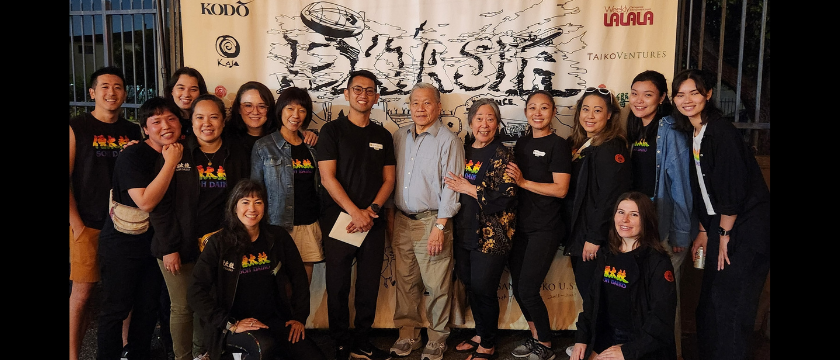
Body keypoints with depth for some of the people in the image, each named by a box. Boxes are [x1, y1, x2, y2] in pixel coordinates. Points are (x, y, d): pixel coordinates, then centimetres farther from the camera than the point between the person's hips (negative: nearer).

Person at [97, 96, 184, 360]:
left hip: (156, 243, 6)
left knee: (148, 307, 15)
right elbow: (145, 202, -28)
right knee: (116, 309, 2)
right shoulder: (132, 156, -17)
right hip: (122, 244, -6)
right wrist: (170, 163, -26)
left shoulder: (180, 154, 2)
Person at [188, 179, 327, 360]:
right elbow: (196, 291, -9)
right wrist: (230, 324, -15)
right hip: (234, 325, -4)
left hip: (275, 319, 4)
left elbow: (298, 278, 11)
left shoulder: (278, 237, 3)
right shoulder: (219, 242, -6)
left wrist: (299, 317, 4)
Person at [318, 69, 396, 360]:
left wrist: (371, 210, -7)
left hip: (372, 222, 3)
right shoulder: (332, 130, 1)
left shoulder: (383, 136, 13)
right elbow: (328, 177, -7)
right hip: (338, 219, -3)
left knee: (369, 285, 7)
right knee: (338, 286, 4)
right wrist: (355, 212, -13)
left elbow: (388, 180, 9)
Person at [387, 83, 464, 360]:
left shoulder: (448, 141, -7)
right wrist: (390, 213, 11)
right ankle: (408, 334, 25)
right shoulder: (400, 137, 9)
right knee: (405, 282, 12)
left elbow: (451, 188, -11)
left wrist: (440, 227, -15)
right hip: (402, 221, 5)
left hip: (432, 221, -5)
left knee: (436, 286, 2)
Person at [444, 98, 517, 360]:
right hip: (465, 231, 6)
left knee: (483, 289, 1)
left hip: (491, 235, -6)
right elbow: (454, 186, 20)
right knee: (470, 286, 14)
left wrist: (470, 189, -16)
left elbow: (504, 199, -17)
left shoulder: (502, 155, -9)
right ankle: (480, 335, 35)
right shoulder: (464, 151, 8)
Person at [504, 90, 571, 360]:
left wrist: (523, 182, -18)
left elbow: (560, 189, -16)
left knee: (528, 290, -5)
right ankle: (536, 337, 30)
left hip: (545, 228, -6)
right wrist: (510, 176, 3)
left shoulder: (558, 145, -8)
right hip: (521, 225, 7)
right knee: (518, 288, 10)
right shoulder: (522, 143, 12)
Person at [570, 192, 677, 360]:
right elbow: (592, 300, 10)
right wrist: (581, 338, 1)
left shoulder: (658, 262, -13)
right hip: (606, 339, 6)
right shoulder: (607, 255, 6)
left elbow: (661, 318, -17)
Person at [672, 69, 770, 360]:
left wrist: (725, 234, -12)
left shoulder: (722, 131, -16)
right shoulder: (692, 135, 10)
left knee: (729, 305, -6)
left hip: (746, 227, -8)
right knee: (709, 302, 12)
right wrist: (705, 231, 14)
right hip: (721, 226, 8)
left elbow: (734, 188, -19)